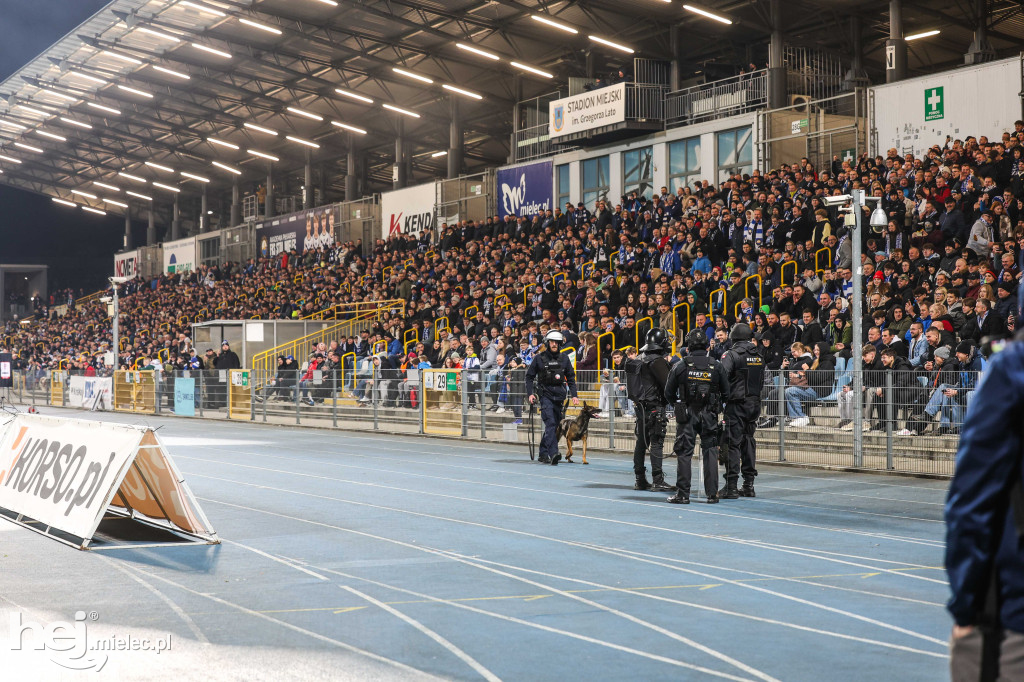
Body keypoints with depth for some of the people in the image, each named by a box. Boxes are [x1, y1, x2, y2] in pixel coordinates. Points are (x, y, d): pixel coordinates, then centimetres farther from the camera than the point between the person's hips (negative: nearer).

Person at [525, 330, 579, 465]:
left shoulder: (564, 358, 9)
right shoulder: (539, 358, 1)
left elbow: (571, 378, 14)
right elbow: (530, 376, 6)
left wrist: (574, 395, 5)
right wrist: (530, 393, -6)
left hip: (559, 396, 4)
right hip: (545, 395, -4)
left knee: (554, 425, 8)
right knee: (550, 423, -17)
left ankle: (543, 454, 21)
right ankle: (553, 454, -26)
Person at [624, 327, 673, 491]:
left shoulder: (638, 359, 12)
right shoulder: (657, 361, -15)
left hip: (640, 406, 9)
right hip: (654, 407, -9)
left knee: (641, 442, 12)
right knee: (657, 443, -7)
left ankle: (640, 480, 18)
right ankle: (657, 481, -9)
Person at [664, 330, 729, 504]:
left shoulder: (680, 366, -4)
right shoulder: (716, 366, 0)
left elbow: (668, 393, 1)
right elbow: (726, 392, 5)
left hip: (686, 415, -1)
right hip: (709, 417, 1)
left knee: (684, 453, 3)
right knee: (710, 452, 8)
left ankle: (683, 494, 3)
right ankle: (712, 494, 8)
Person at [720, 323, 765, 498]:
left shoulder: (732, 355, -11)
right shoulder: (759, 356, 9)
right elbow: (761, 382, 16)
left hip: (736, 404, -6)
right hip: (754, 403, 6)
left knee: (733, 444, -4)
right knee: (748, 441, 12)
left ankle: (731, 486, -6)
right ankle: (749, 485, 14)